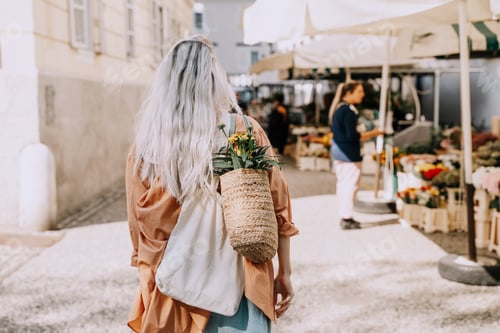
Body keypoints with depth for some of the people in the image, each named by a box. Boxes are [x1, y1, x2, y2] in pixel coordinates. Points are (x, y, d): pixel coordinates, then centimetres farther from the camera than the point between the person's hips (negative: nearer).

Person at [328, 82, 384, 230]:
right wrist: (373, 134, -14)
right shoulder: (349, 111, -20)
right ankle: (347, 219, 2)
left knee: (342, 183, 15)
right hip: (349, 153, -10)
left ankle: (344, 216, 23)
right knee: (350, 185, -3)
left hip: (337, 150, 10)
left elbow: (333, 128, 19)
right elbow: (352, 136, -22)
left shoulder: (338, 108, 9)